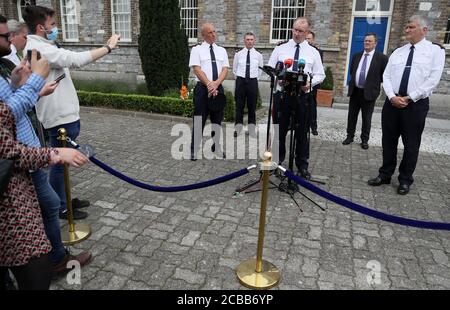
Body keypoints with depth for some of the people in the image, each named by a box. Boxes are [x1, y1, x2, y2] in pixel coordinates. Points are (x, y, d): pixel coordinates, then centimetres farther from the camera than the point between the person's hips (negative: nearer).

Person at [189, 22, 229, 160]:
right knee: (199, 121, -1)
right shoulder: (197, 50, 1)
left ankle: (216, 147, 25)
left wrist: (216, 83, -15)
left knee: (217, 120, 11)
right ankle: (194, 150, 10)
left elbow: (225, 69, 3)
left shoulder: (222, 50, 12)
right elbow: (197, 69, -9)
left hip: (218, 88, 4)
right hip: (202, 88, -4)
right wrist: (209, 84, -19)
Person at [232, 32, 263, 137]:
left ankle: (252, 128, 15)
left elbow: (260, 70, 14)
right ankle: (238, 127, 13)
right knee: (239, 105, 3)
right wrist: (239, 78, 10)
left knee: (252, 106, 5)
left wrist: (254, 78, 9)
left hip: (253, 81, 0)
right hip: (240, 81, 0)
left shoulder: (258, 55, 5)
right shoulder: (238, 54, 4)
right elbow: (234, 69, 13)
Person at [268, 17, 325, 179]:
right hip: (282, 95, 0)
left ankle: (302, 165, 19)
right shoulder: (280, 48, 6)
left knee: (302, 132, 6)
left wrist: (310, 82, -15)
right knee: (279, 130, 8)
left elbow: (320, 75, 6)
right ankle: (277, 160, 26)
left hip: (302, 96, 0)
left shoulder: (313, 52, 6)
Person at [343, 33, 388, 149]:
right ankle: (350, 136, 24)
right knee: (352, 115, 11)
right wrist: (356, 80, 12)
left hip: (369, 92, -4)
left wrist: (374, 83, 0)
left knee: (366, 118, 6)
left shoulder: (381, 57, -6)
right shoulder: (356, 56, 8)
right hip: (355, 91, 4)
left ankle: (365, 140, 17)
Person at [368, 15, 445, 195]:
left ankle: (405, 180, 22)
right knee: (388, 141, 11)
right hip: (392, 102, 4)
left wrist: (409, 98, -14)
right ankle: (385, 175, 26)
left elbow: (433, 79, -9)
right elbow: (386, 76, 5)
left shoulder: (435, 50, 0)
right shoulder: (397, 52, 13)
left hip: (416, 104, -4)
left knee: (411, 145, 6)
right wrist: (392, 97, -10)